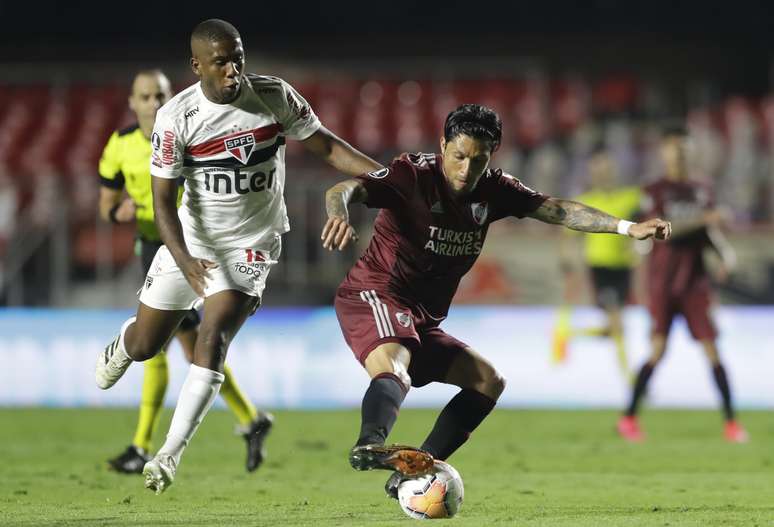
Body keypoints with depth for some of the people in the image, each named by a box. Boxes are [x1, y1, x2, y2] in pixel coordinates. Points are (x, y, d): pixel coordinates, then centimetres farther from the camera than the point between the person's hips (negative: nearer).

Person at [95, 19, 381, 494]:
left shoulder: (275, 96, -13)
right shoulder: (176, 117, -17)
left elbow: (324, 144, 0)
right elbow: (164, 200, -15)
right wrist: (184, 261, -29)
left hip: (252, 242, -1)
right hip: (192, 240, 1)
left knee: (214, 336, -20)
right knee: (145, 345, 11)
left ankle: (171, 454, -16)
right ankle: (121, 347, 52)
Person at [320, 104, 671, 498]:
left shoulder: (492, 190, 7)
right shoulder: (412, 176, -13)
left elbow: (558, 211, 3)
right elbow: (343, 190, -27)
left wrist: (628, 227, -8)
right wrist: (339, 214, -52)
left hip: (422, 323, 8)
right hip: (373, 297, -8)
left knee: (488, 382, 5)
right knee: (393, 366, -36)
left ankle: (413, 473, -6)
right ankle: (370, 445, -65)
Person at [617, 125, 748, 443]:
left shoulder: (701, 192, 11)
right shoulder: (655, 192, -2)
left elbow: (710, 234, 12)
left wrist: (725, 255, -8)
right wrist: (703, 218, -22)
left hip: (695, 281, 3)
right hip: (663, 282, -3)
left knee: (712, 349, -3)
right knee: (658, 350, -7)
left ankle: (731, 422, -2)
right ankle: (629, 417, 5)